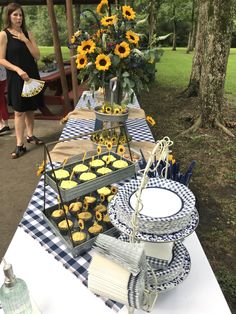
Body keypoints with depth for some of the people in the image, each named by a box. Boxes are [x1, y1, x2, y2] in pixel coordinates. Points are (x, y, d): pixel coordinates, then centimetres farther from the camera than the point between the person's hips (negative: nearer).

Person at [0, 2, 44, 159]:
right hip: (16, 78, -4)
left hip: (32, 75, 5)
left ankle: (30, 135, 27)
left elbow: (37, 55, 1)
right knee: (19, 111, -4)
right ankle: (20, 145, 0)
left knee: (31, 108, 11)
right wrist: (18, 70, -21)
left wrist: (25, 40, -10)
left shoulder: (28, 33, 8)